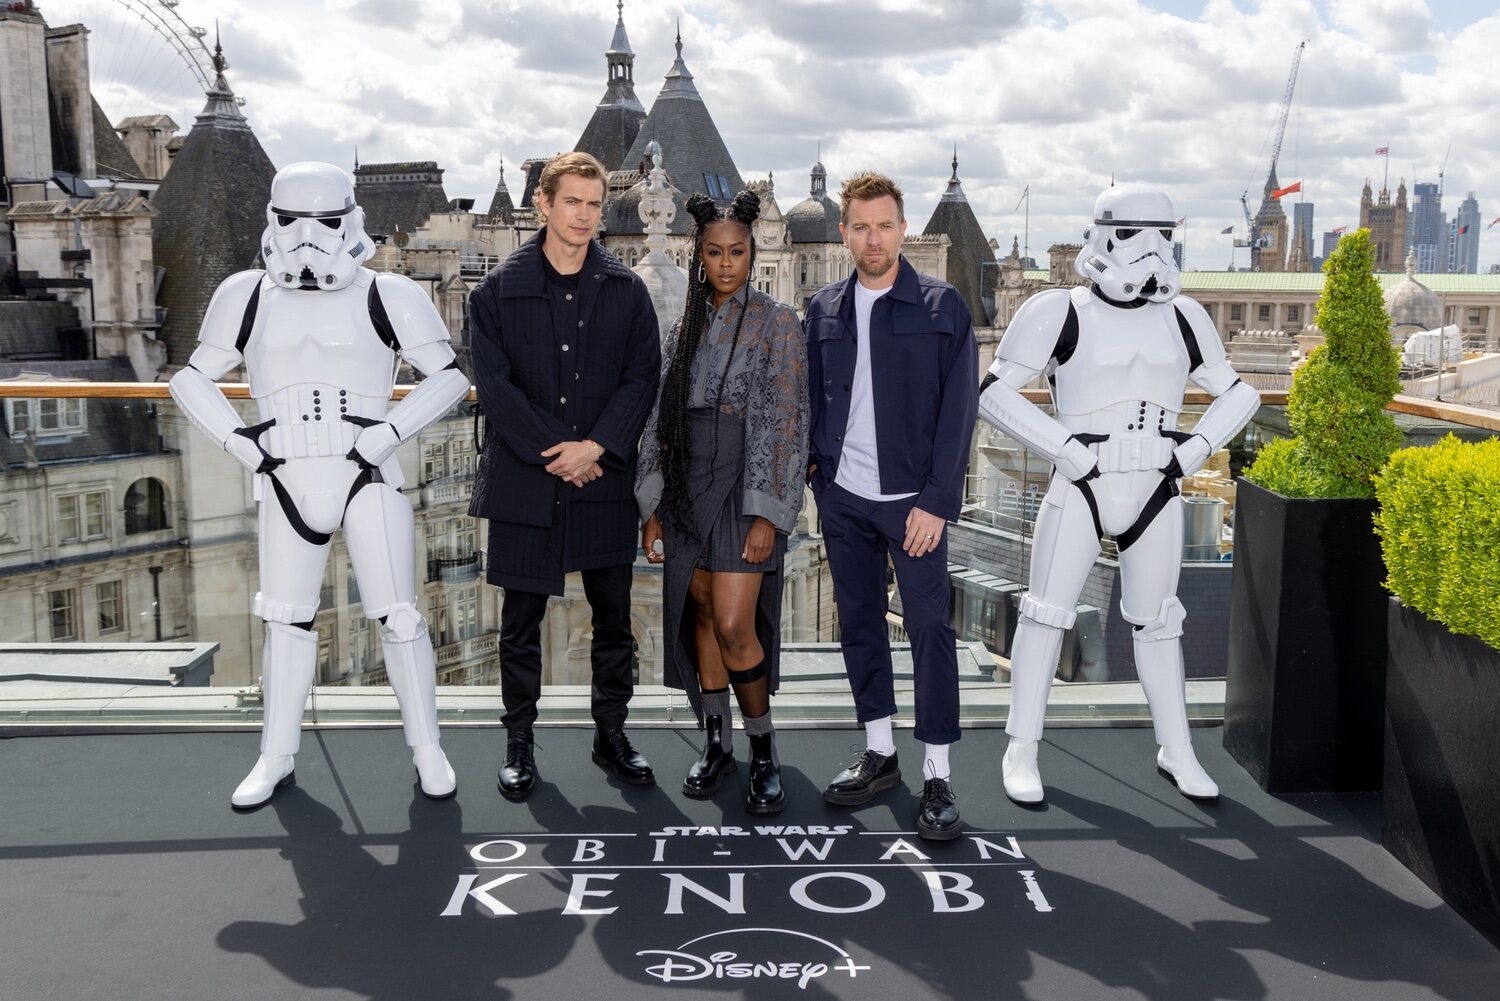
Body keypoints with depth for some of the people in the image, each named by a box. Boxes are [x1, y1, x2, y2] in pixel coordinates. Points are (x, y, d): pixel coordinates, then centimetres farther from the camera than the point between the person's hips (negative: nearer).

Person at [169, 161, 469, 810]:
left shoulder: (388, 297, -2)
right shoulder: (247, 297, 7)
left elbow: (450, 376, 1)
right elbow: (192, 379, 15)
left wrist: (390, 432, -11)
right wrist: (238, 441, -1)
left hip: (369, 481, -2)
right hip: (287, 483, 3)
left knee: (398, 616, -1)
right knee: (286, 619, 10)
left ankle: (426, 748, 14)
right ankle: (277, 758, 22)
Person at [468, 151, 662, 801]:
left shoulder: (626, 290, 6)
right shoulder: (500, 290, 1)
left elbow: (643, 376, 0)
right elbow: (493, 383, -5)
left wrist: (594, 446, -13)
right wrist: (552, 452, -12)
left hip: (605, 479, 2)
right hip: (524, 480, -1)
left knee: (614, 617, 8)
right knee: (521, 621, 7)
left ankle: (611, 735, 23)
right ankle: (519, 743, 20)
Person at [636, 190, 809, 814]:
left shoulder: (777, 323, -2)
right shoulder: (686, 327, 12)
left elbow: (786, 422, -8)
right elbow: (661, 417, 12)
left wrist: (766, 514, -15)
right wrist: (653, 506, 7)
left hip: (746, 485, -5)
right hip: (687, 486, 5)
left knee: (734, 626, -13)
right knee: (699, 617, 9)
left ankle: (763, 751, 6)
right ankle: (717, 745, 23)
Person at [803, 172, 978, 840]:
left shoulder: (942, 306, -3)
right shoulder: (824, 310, 9)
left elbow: (958, 408, -6)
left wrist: (936, 501, -12)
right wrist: (815, 467, 3)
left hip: (913, 499, -4)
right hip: (843, 497, 4)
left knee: (929, 628, -3)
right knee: (859, 622, 11)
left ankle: (938, 778, 4)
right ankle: (879, 754, 25)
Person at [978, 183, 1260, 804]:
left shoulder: (1179, 319, 7)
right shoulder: (1063, 314, -6)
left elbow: (1237, 394, 17)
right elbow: (994, 392, -9)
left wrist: (1193, 451, 1)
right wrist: (1067, 449, -14)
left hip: (1155, 496, 4)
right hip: (1081, 493, -4)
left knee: (1155, 622, 12)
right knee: (1047, 613, -2)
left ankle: (1176, 751, 24)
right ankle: (1022, 752, 10)